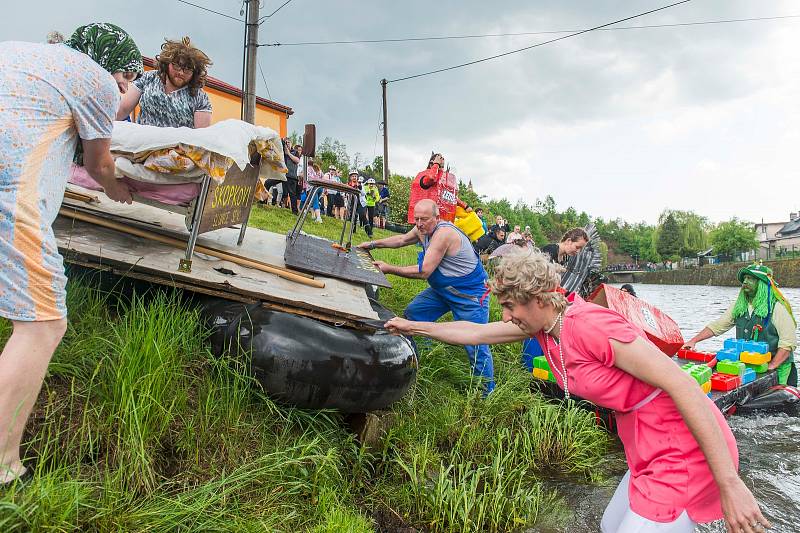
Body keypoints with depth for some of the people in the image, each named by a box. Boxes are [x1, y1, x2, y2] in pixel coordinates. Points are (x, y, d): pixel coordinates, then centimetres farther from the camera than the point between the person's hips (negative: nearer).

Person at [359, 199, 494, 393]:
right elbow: (402, 239, 19)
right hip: (443, 289, 9)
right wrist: (373, 244, 13)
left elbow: (424, 271, -29)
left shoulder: (444, 233, -29)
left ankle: (488, 391, 9)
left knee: (475, 346, -8)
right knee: (411, 314, 9)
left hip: (470, 294, -9)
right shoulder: (423, 229, -2)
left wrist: (390, 269, -22)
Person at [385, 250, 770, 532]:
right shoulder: (544, 322, 0)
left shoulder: (589, 325, -26)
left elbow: (681, 384, -26)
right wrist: (413, 327, 18)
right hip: (648, 449, 9)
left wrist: (730, 484, -24)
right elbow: (475, 333, 12)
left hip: (684, 451, -9)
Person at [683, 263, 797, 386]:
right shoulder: (739, 306, 8)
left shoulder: (777, 308, -9)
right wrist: (693, 341, 0)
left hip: (776, 369, -4)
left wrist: (771, 366, -20)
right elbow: (716, 326, 10)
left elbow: (788, 342, -13)